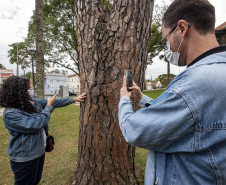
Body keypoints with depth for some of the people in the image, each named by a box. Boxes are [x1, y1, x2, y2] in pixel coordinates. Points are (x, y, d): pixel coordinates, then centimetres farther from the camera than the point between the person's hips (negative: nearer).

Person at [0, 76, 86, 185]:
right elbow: (36, 124, -30)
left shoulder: (33, 103, -2)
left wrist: (74, 99, 3)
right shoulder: (10, 114, -24)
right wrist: (49, 107, -18)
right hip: (25, 159, -7)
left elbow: (55, 102, 3)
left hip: (40, 152, 8)